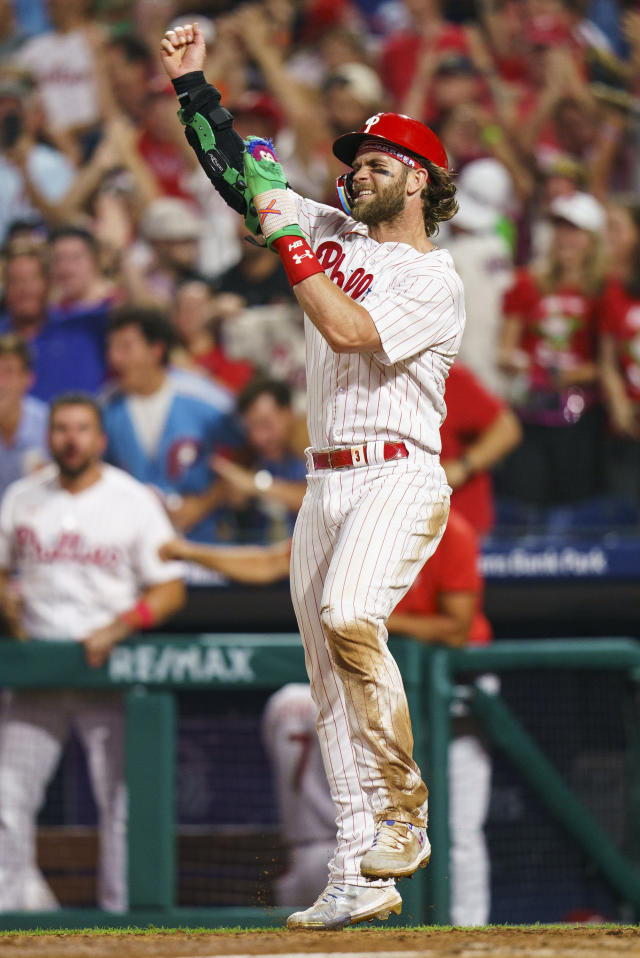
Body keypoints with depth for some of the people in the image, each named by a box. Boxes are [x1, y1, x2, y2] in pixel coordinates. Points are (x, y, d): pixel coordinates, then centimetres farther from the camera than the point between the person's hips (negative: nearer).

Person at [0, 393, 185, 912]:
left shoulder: (134, 501, 0)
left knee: (122, 797, -6)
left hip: (108, 671, -3)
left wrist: (117, 629, -16)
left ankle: (122, 911, -2)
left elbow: (170, 590, -2)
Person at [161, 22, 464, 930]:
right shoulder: (336, 236, 15)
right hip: (325, 486, 8)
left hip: (399, 479, -8)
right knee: (333, 683, 3)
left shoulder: (435, 279, -7)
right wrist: (192, 84, 11)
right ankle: (359, 878, 4)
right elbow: (245, 178, 19)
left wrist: (285, 233, -16)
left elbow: (346, 329, -22)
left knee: (348, 616, -33)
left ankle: (405, 810, -24)